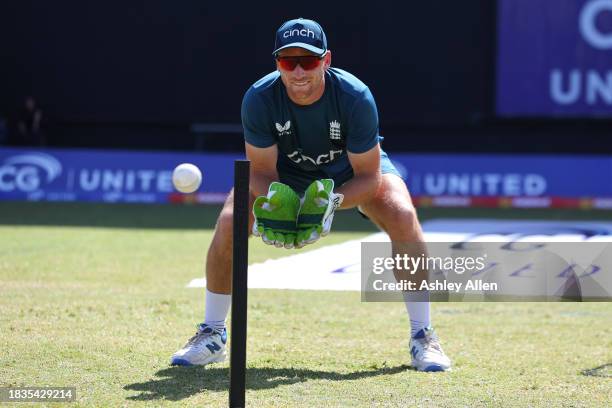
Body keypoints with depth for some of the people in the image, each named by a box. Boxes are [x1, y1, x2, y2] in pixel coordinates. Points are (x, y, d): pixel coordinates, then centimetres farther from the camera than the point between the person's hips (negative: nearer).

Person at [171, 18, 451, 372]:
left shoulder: (356, 97, -35)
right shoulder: (259, 99, -31)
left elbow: (369, 177, -27)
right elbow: (262, 170, -21)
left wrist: (330, 201, -44)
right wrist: (274, 202, -44)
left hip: (352, 173, -1)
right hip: (285, 172, 1)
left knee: (402, 216, -28)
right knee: (229, 222, -21)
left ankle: (423, 337, -14)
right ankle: (212, 336, -1)